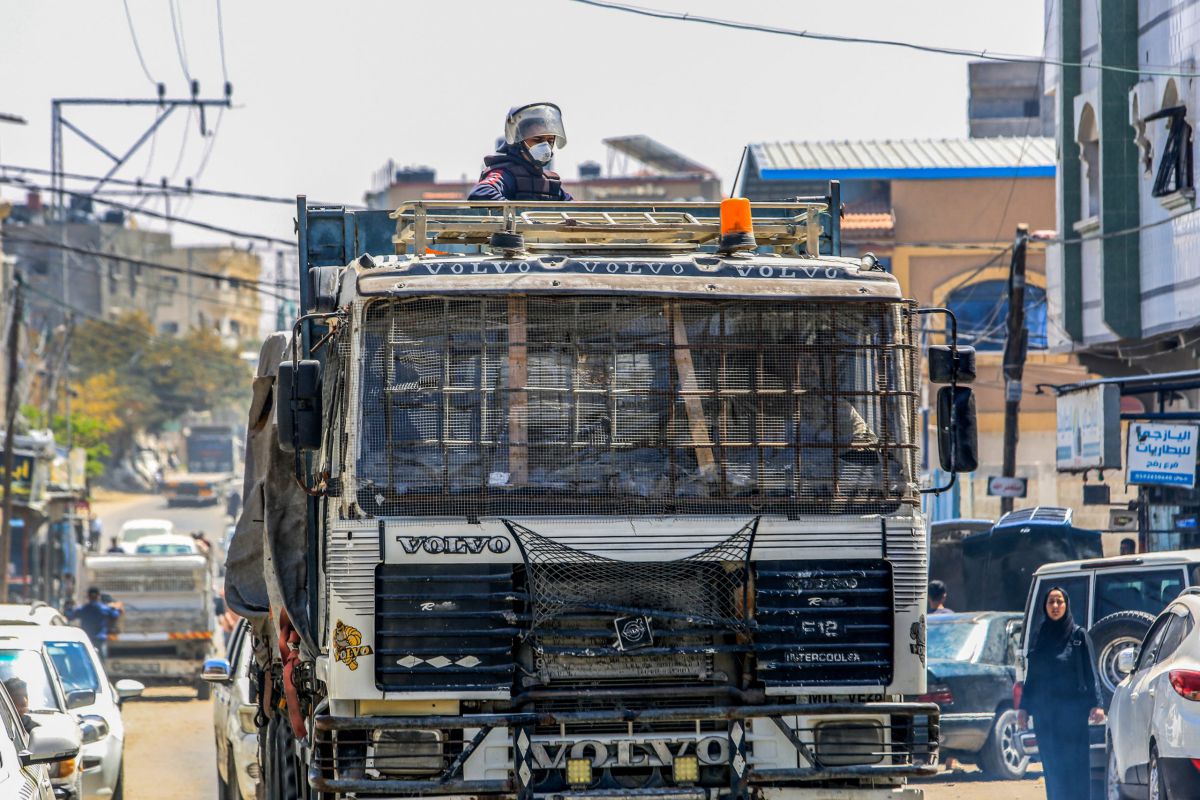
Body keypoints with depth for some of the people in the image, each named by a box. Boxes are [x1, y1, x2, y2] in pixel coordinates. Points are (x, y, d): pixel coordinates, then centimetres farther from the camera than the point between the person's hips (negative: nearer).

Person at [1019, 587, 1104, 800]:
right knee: (1051, 765, 3)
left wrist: (1096, 704, -12)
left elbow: (1090, 672, -3)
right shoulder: (1039, 635, 10)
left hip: (1072, 708, -4)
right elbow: (1031, 674, 13)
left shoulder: (1078, 635, 0)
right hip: (1045, 711, 4)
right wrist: (1024, 706, 10)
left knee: (1074, 765, -5)